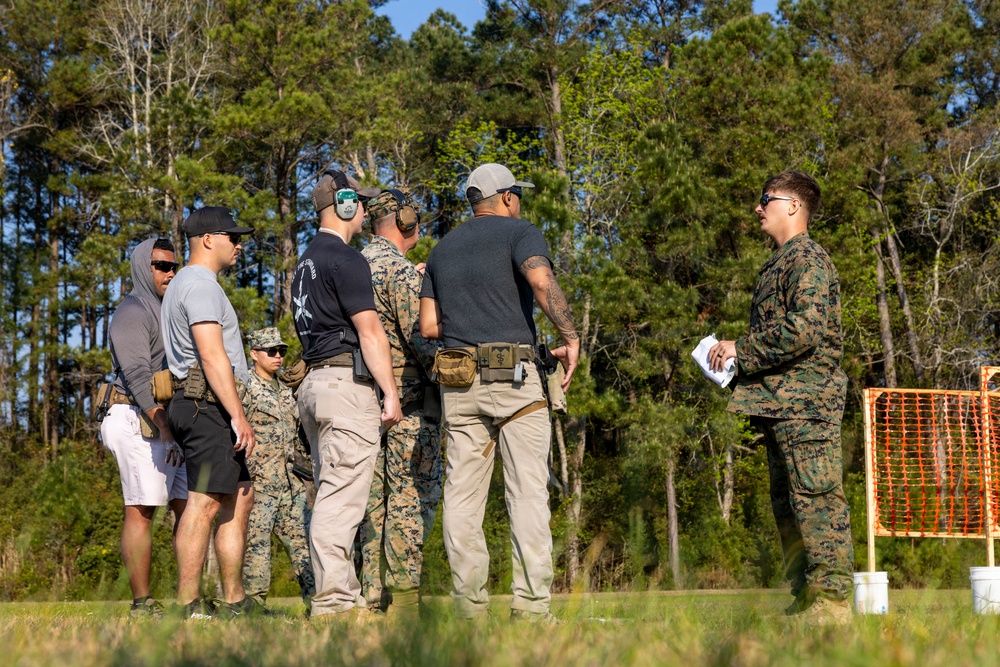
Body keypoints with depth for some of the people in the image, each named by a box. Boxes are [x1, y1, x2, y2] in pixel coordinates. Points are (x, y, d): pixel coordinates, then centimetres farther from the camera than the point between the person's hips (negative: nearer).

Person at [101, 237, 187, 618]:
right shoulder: (131, 313, -5)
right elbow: (138, 375, -16)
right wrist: (164, 429, -24)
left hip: (174, 423, 8)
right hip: (141, 423, -8)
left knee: (189, 508, 2)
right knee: (141, 510, -7)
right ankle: (142, 603, -6)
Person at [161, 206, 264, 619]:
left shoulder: (183, 283, 24)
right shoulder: (200, 284, -10)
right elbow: (212, 356, -19)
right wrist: (238, 415, -21)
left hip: (193, 404, 11)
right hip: (207, 403, -11)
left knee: (240, 496, 12)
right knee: (205, 502, -12)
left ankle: (233, 601, 13)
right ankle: (187, 606, -12)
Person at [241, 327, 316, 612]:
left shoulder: (285, 390, 19)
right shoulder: (245, 388, -5)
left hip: (291, 482, 7)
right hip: (259, 482, -7)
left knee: (302, 539, 5)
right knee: (257, 542, -5)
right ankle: (254, 603, 0)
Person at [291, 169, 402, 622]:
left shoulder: (306, 261, 20)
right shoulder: (346, 258, -10)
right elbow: (369, 331, -14)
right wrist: (391, 392, -12)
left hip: (314, 381, 10)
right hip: (347, 381, -10)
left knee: (331, 496, 10)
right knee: (342, 498, -11)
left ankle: (344, 598, 12)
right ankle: (334, 602, -13)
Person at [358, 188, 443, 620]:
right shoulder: (401, 269, -13)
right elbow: (420, 336, -17)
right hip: (409, 395, -8)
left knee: (376, 498, 9)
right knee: (412, 497, -6)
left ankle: (374, 596, 10)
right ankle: (403, 596, -9)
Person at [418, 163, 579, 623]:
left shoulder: (443, 248, 20)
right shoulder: (519, 232, 3)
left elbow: (428, 325, 14)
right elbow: (542, 281, -18)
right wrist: (570, 338, -11)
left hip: (457, 379, 5)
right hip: (513, 376, -5)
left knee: (463, 493, 5)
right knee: (527, 490, -5)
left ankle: (469, 605, 3)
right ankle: (531, 606, -10)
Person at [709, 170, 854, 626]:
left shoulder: (808, 258, -8)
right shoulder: (780, 262, 23)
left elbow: (806, 327, -20)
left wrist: (742, 349, -13)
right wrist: (739, 356, 14)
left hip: (805, 401, -11)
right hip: (780, 404, 11)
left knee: (816, 500, -10)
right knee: (787, 503, 11)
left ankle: (831, 600, -9)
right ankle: (805, 600, 16)